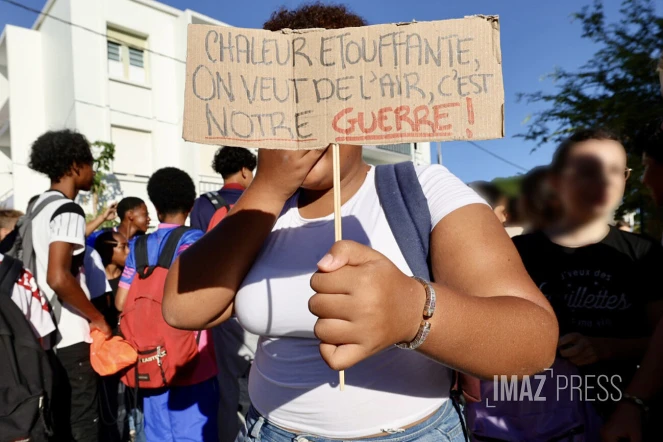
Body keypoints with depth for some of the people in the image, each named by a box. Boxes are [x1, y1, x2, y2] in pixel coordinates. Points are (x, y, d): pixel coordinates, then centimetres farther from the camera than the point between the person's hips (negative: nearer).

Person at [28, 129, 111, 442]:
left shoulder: (40, 205, 11)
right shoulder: (68, 210, -17)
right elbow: (59, 278, -26)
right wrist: (97, 318, -16)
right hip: (70, 334, -9)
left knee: (59, 416, 19)